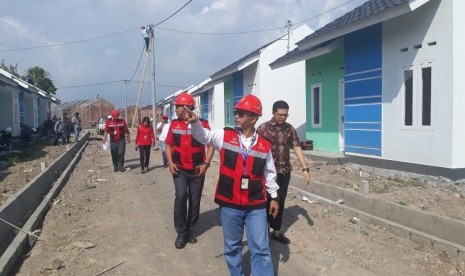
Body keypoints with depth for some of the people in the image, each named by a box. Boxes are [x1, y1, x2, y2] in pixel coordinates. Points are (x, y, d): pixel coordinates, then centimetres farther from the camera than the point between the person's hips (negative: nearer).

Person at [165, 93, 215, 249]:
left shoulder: (202, 124, -6)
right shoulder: (174, 124, 3)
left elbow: (211, 144, -1)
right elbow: (169, 145, 11)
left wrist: (206, 163, -11)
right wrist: (170, 162, -4)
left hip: (197, 170, -1)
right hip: (180, 169, 1)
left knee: (195, 200, 8)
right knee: (181, 197, -13)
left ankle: (191, 232, 25)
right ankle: (181, 233, 2)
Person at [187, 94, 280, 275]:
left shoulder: (264, 145, 0)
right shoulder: (224, 136, -2)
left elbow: (269, 172, 9)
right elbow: (203, 136, -13)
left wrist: (274, 197, 13)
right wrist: (195, 122, -33)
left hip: (256, 206, 0)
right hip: (229, 205, 1)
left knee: (261, 249, 4)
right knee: (232, 247, 16)